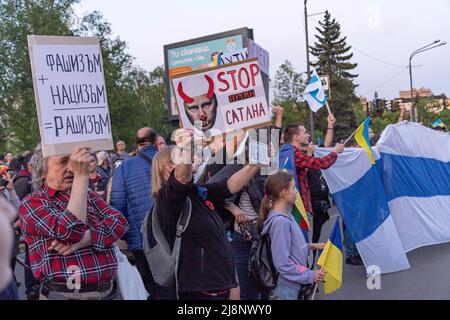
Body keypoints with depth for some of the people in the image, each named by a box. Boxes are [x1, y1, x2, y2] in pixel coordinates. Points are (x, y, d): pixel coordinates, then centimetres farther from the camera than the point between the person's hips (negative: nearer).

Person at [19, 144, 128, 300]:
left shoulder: (88, 196, 12)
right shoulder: (31, 203, -5)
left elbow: (119, 222, -5)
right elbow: (70, 231, -22)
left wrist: (82, 240, -19)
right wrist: (81, 176, -23)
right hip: (65, 294, -5)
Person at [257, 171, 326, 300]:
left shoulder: (285, 215, 3)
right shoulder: (280, 221, -23)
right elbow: (283, 264, -23)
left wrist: (310, 246, 11)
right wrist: (310, 275, -16)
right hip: (287, 289, -8)